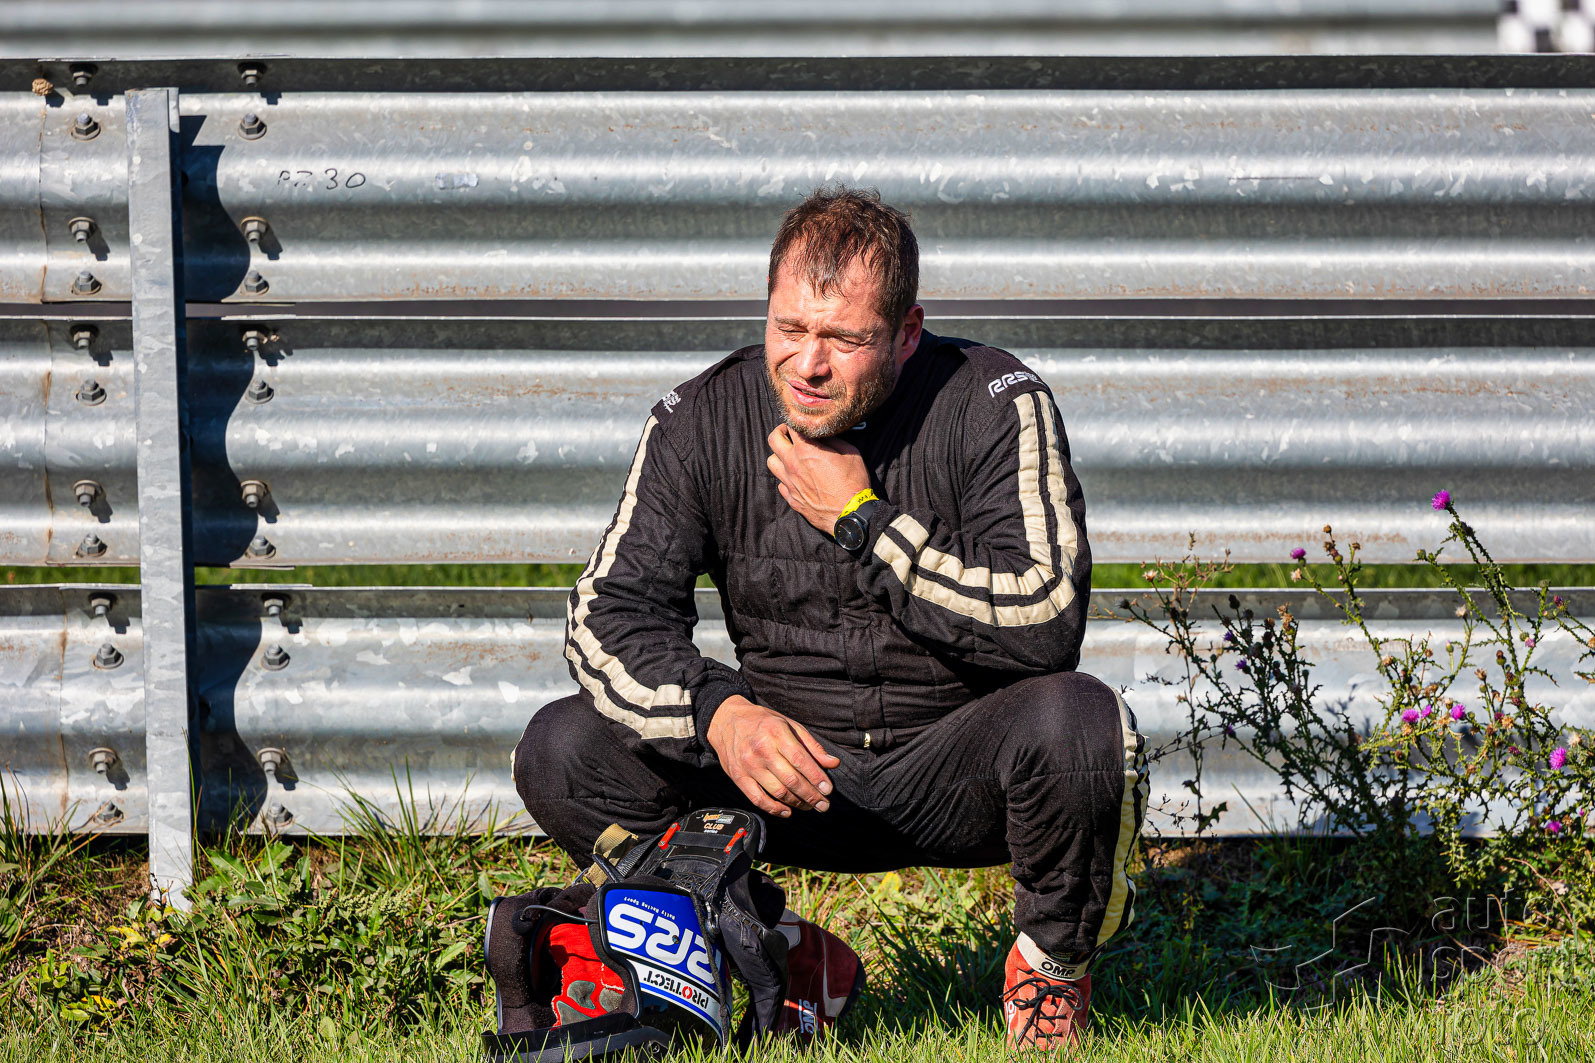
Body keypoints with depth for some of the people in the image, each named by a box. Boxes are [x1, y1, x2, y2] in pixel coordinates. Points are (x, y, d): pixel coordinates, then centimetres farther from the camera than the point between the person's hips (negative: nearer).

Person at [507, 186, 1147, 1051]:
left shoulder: (996, 406, -13)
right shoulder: (703, 420, -5)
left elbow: (1044, 627, -22)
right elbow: (611, 613, -10)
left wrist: (864, 522, -21)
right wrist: (719, 713, -30)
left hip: (955, 773, -3)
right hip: (790, 755, 3)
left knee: (1076, 722, -36)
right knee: (559, 752, -18)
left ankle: (1052, 964, -4)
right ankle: (782, 956, 2)